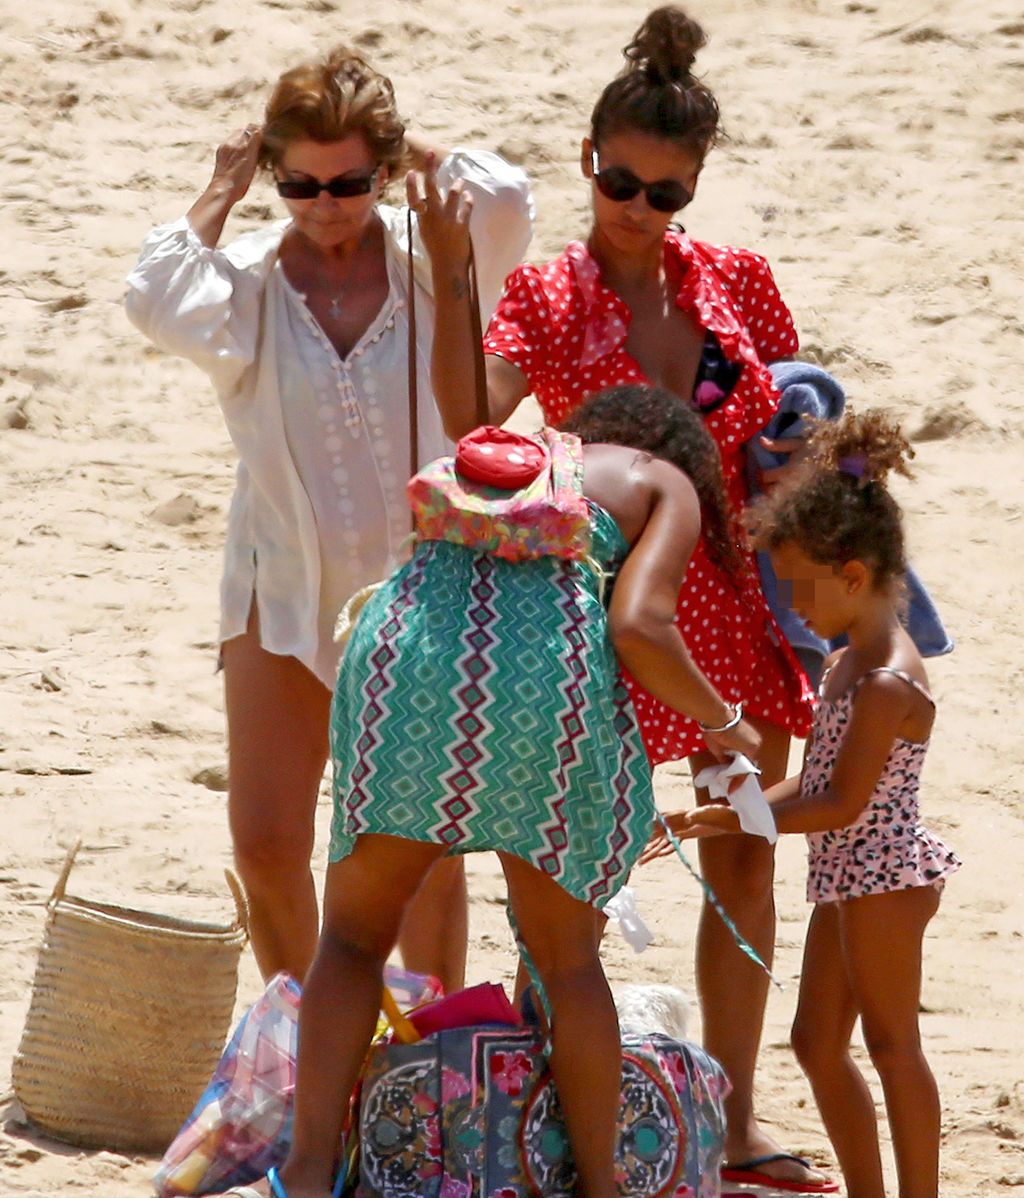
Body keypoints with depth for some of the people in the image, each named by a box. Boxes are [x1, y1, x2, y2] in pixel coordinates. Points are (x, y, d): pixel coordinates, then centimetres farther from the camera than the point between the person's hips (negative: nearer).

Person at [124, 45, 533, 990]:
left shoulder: (432, 263, -6)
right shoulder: (250, 283, -6)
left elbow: (502, 198, -27)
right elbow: (161, 301, -27)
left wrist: (419, 154, -9)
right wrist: (220, 195, -14)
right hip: (284, 594, 0)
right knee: (265, 843, -2)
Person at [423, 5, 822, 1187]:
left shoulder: (737, 280, 3)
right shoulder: (547, 297, -8)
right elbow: (472, 413, -24)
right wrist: (450, 278, -34)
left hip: (738, 598, 4)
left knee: (742, 857, 10)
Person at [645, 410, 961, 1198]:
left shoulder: (887, 683, -21)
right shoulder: (854, 661, 10)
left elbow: (843, 804, -23)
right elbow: (811, 785, 12)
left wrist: (737, 817, -20)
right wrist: (710, 822, 5)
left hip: (884, 877, -10)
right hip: (851, 878, 10)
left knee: (892, 1045, -3)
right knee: (819, 1042, 14)